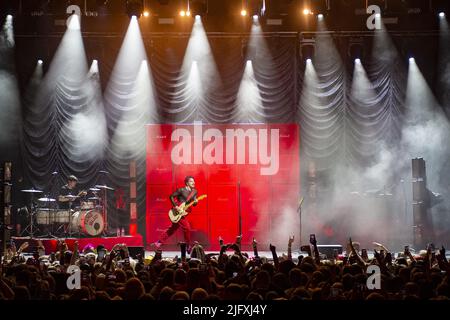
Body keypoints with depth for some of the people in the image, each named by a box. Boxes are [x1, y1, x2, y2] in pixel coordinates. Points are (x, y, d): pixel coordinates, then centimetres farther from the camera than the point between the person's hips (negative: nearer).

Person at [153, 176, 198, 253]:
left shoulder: (194, 192, 9)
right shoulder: (181, 190, -11)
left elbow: (194, 203, 10)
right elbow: (171, 196, -8)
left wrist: (195, 202, -13)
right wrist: (175, 206, -15)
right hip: (178, 212, -8)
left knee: (172, 229, 11)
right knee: (187, 228, -11)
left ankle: (159, 243, 18)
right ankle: (188, 247, 2)